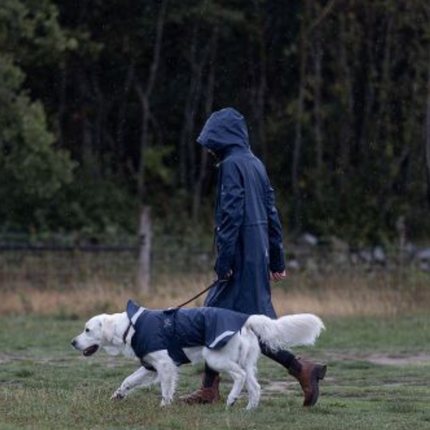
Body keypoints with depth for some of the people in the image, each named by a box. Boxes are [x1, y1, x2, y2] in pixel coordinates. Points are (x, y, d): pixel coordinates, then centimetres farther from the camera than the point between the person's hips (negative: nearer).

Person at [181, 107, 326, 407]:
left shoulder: (232, 164, -11)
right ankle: (210, 388, 13)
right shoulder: (255, 163, 15)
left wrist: (224, 259, -18)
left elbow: (232, 213, -18)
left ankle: (301, 369, -10)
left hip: (242, 253, -9)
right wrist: (277, 259, 19)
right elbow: (271, 213, 17)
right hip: (258, 252, 9)